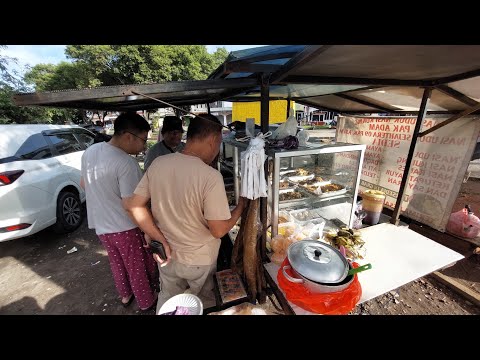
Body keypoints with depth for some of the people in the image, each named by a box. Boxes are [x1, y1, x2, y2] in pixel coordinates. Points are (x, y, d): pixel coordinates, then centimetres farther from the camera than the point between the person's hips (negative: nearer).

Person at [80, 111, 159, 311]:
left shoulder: (89, 152, -2)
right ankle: (146, 301, 38)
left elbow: (84, 184, 11)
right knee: (138, 266, 15)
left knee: (117, 262, 27)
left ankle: (125, 295, 49)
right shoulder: (126, 163, -28)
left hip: (100, 223, 7)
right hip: (125, 227, -7)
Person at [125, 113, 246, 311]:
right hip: (199, 260, -4)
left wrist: (162, 240, -6)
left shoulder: (157, 163, -13)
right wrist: (240, 206, -9)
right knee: (206, 303, 28)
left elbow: (134, 206, -7)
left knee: (167, 299, 32)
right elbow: (219, 230, -24)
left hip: (166, 255, 4)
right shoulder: (211, 176, -30)